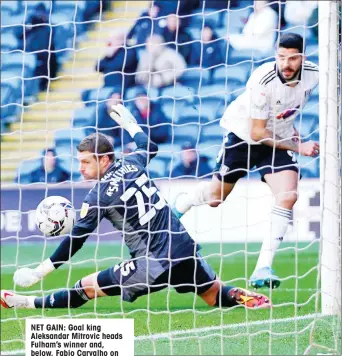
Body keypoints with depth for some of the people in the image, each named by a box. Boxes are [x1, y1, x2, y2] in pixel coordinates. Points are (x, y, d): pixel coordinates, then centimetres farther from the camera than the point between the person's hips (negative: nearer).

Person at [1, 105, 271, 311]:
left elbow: (76, 240, -6)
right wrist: (130, 123, 48)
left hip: (153, 265, -6)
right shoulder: (132, 163, 7)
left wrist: (39, 273, -2)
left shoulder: (99, 196, -8)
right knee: (217, 296, 22)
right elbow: (150, 147, 32)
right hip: (186, 249, 6)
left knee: (86, 288, 3)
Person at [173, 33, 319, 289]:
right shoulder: (263, 80, -33)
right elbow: (257, 132, -26)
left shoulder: (313, 74, -17)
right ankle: (181, 204, 51)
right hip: (243, 133, -3)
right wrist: (298, 147, -27)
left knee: (288, 195, -21)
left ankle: (263, 269, -19)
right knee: (216, 197, 13)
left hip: (279, 137, 3)